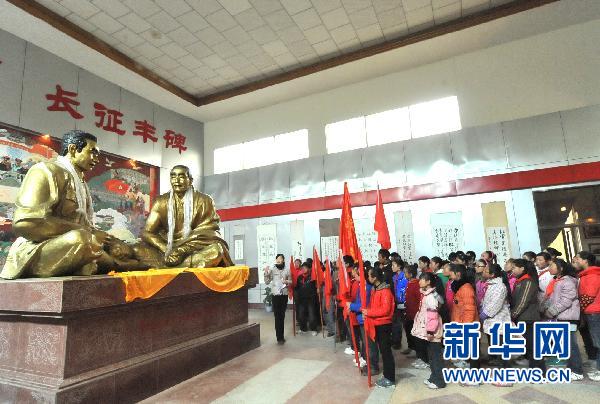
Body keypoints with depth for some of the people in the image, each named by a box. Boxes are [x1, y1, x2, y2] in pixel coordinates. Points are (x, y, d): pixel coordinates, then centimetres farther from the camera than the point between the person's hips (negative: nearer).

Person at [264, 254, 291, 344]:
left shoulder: (287, 270, 4)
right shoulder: (272, 270, 1)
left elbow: (291, 281, 10)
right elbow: (267, 282, 1)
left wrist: (287, 282, -11)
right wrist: (266, 273, -13)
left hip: (284, 295, 2)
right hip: (275, 295, -2)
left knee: (282, 315, 10)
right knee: (277, 316, -3)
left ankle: (280, 335, 22)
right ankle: (279, 337, 3)